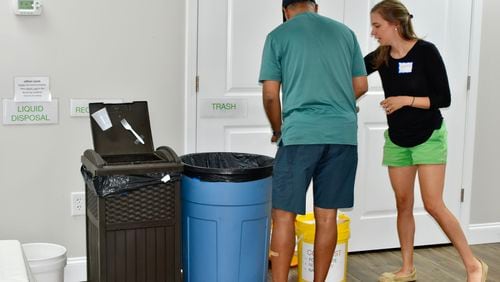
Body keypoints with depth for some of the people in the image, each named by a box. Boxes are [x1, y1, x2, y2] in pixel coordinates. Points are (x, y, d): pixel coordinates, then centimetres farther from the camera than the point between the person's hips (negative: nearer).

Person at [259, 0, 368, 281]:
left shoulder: (278, 35, 5)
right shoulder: (345, 32, 15)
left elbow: (270, 95, 2)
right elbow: (361, 86, 17)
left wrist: (277, 130, 19)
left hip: (301, 133, -3)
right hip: (344, 134, 4)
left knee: (284, 215, 2)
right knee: (327, 215, 9)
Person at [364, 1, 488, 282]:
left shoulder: (426, 51, -16)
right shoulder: (380, 57, -2)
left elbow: (444, 98, -15)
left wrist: (406, 100, -23)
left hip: (428, 137, -5)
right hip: (397, 140, 5)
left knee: (433, 204, -9)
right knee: (403, 204, 9)